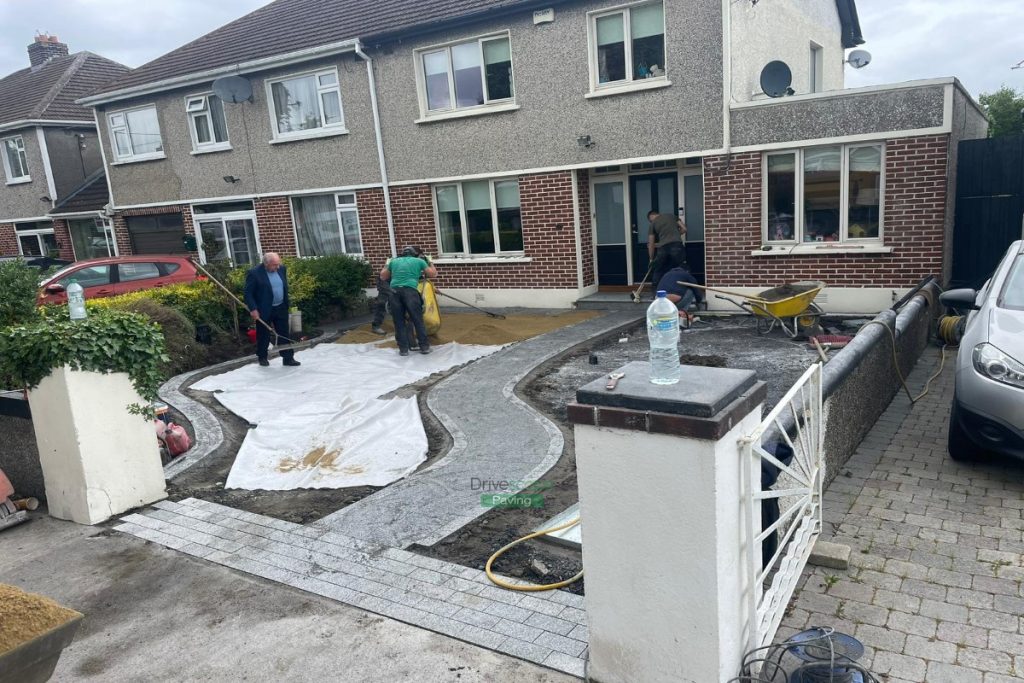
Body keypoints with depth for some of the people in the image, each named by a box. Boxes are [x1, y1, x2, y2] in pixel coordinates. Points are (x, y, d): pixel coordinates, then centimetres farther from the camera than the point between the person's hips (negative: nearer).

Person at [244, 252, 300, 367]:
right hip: (263, 310, -5)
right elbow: (248, 293, -13)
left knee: (284, 334, 6)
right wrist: (253, 309, -19)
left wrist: (286, 305, 13)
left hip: (281, 308, 5)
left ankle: (288, 358, 12)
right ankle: (262, 357, 24)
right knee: (263, 335, 8)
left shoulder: (281, 269, 1)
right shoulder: (254, 273, -16)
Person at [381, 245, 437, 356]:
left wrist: (386, 265, 45)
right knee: (418, 320, 6)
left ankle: (403, 348, 11)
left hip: (395, 291, 2)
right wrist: (430, 264, 40)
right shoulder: (419, 261, 17)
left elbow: (383, 277, 28)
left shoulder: (394, 261, 22)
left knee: (399, 322, 9)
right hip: (410, 291, -2)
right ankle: (424, 346, 10)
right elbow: (433, 274, 22)